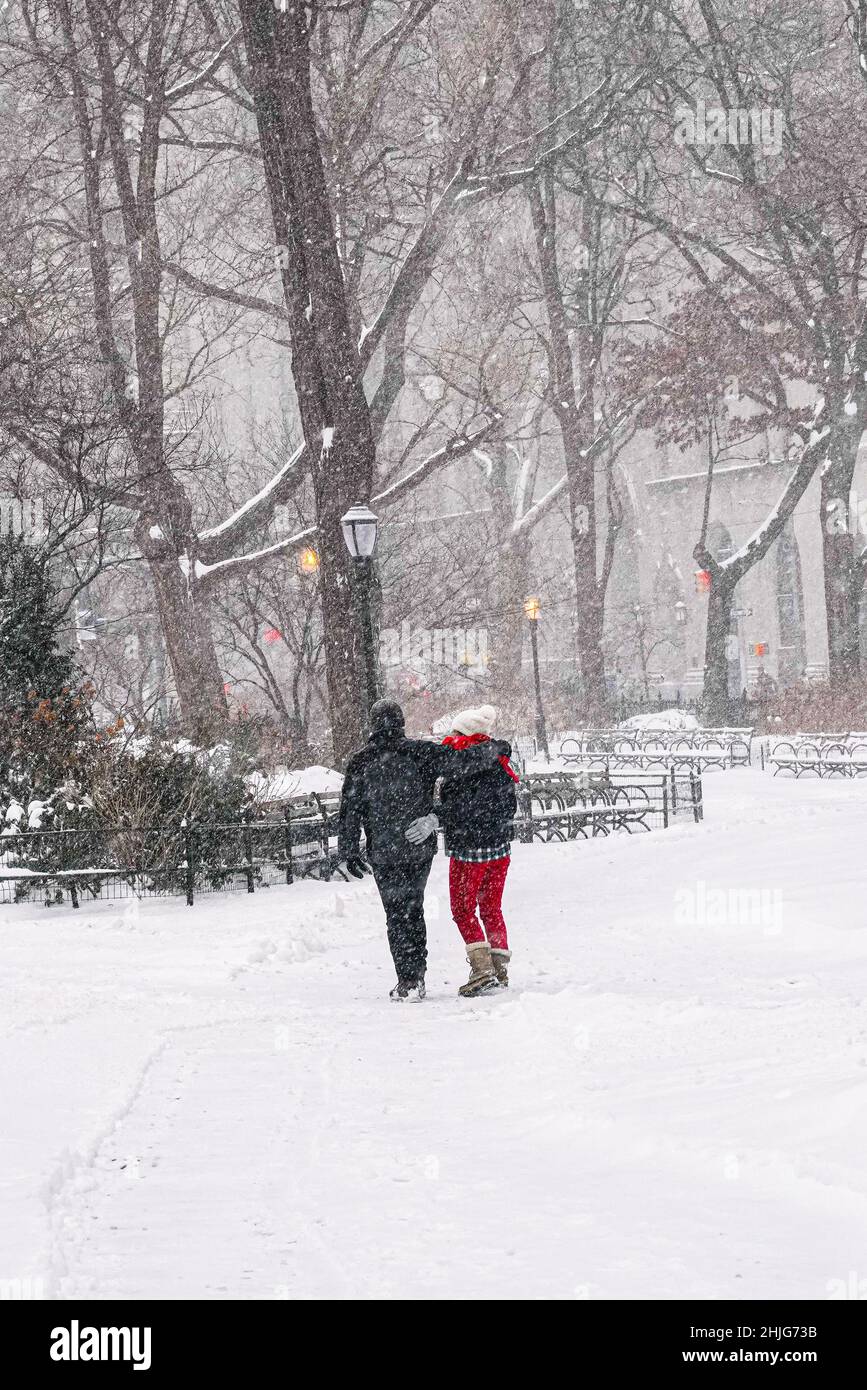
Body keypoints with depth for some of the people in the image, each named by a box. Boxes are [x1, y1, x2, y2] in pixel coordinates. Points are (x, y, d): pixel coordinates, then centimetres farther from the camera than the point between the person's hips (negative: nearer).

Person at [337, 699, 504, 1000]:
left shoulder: (360, 763, -6)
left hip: (384, 854, -2)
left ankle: (408, 981, 3)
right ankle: (416, 976, 21)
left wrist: (349, 852, 3)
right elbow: (460, 762, -15)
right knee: (413, 910, 19)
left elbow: (349, 812, -3)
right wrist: (493, 752, 2)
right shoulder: (420, 752, -7)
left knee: (397, 915, 7)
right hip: (421, 849, 2)